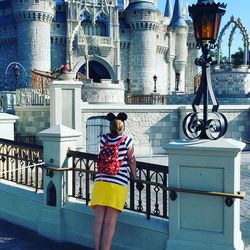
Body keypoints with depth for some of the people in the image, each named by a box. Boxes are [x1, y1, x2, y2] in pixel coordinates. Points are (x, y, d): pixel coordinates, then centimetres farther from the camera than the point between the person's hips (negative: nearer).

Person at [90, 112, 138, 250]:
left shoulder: (103, 139, 8)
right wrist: (134, 176, 25)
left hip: (100, 181, 3)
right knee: (110, 222, -1)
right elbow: (131, 161, 10)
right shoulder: (127, 140, 0)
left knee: (98, 220, 4)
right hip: (118, 184, -3)